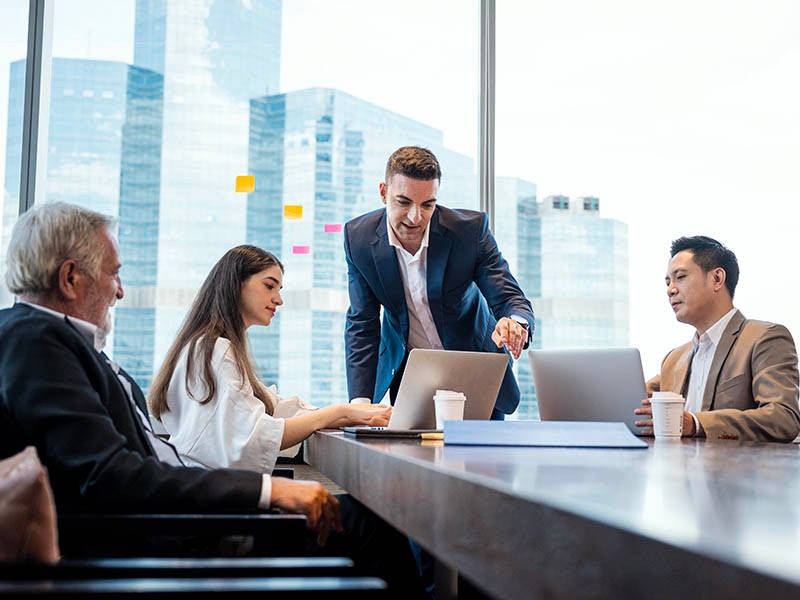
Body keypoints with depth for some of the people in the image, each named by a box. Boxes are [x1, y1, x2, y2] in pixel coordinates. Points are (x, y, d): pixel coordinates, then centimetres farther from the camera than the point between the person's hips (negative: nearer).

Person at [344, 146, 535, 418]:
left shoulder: (471, 229, -19)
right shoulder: (358, 237, -14)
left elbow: (509, 298, -20)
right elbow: (361, 324, -10)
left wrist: (515, 322, -46)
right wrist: (360, 403, -20)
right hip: (406, 370, 1)